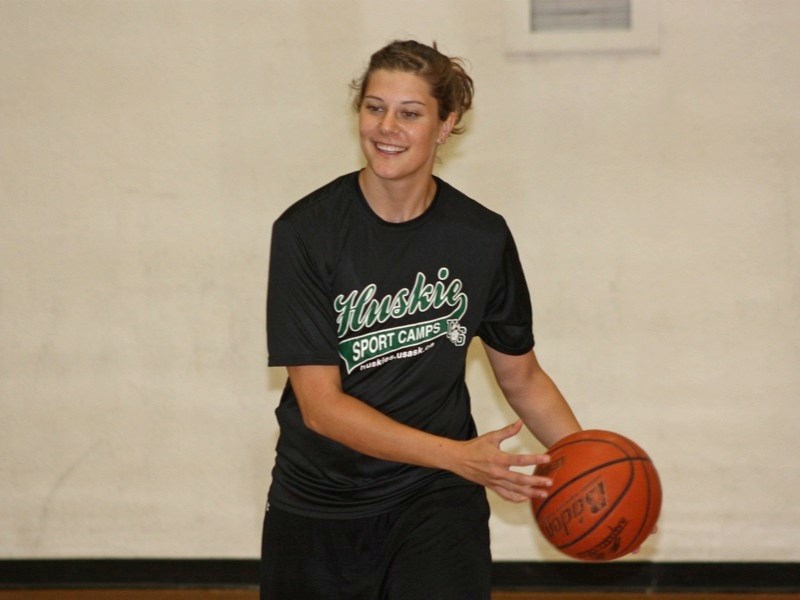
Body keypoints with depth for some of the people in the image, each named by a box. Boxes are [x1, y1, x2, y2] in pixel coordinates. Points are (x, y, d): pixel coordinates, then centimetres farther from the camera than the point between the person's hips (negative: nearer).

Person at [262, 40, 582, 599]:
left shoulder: (482, 236, -5)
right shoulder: (306, 231, -12)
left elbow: (522, 376, 8)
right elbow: (320, 405, -16)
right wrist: (459, 456, -26)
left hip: (439, 509, 1)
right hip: (318, 513, 0)